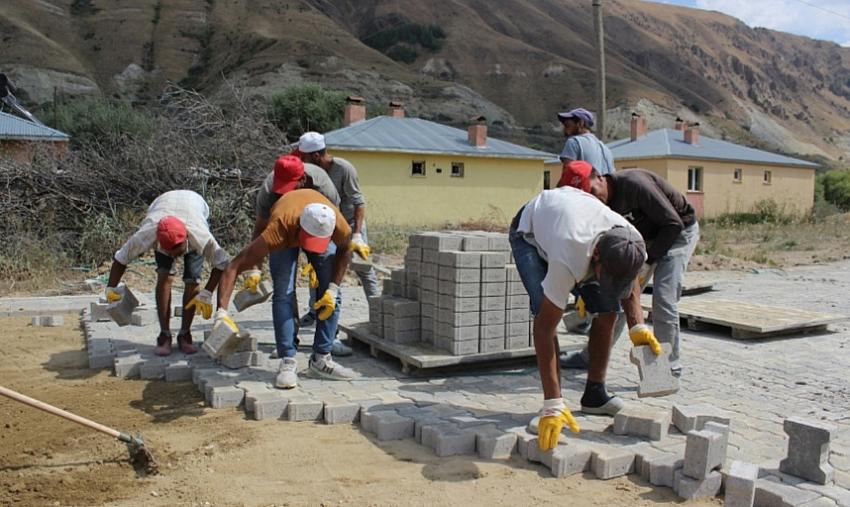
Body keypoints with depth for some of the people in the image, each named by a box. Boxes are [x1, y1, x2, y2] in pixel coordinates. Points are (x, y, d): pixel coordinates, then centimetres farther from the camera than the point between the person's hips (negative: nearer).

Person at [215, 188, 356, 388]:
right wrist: (222, 313, -50)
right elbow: (233, 267, -43)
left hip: (321, 230, 2)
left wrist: (332, 289, -21)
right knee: (283, 294, -18)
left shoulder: (339, 225, -41)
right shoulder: (278, 229, -46)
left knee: (331, 296, -9)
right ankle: (288, 363, -13)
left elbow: (344, 250, -13)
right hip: (286, 235, -2)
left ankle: (321, 359, 1)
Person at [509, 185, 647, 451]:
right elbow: (544, 328, -44)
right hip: (529, 231, -5)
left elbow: (629, 287, -1)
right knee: (545, 313, -25)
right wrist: (553, 406, -46)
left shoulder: (633, 245, -29)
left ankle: (594, 394, 8)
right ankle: (552, 405, -14)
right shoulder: (568, 259, -47)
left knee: (608, 310, -6)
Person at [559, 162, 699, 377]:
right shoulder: (600, 205, -10)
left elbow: (674, 224, -28)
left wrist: (647, 260, -27)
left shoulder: (634, 184, -32)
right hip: (646, 237, 7)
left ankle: (670, 367, -6)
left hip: (679, 232, -7)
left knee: (663, 298, -19)